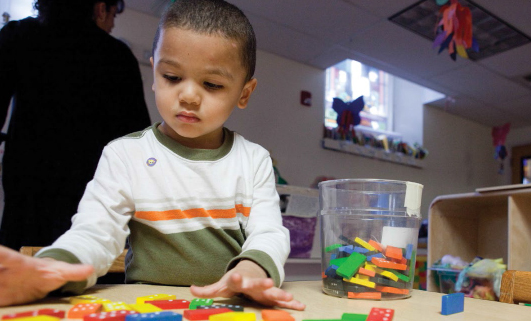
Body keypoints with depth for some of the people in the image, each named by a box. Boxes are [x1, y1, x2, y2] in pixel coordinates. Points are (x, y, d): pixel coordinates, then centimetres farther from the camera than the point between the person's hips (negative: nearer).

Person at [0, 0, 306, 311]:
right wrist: (55, 266, -28)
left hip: (232, 306, 0)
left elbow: (268, 234, -3)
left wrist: (253, 271, -26)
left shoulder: (255, 160, 4)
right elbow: (94, 234, -5)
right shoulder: (125, 155, 0)